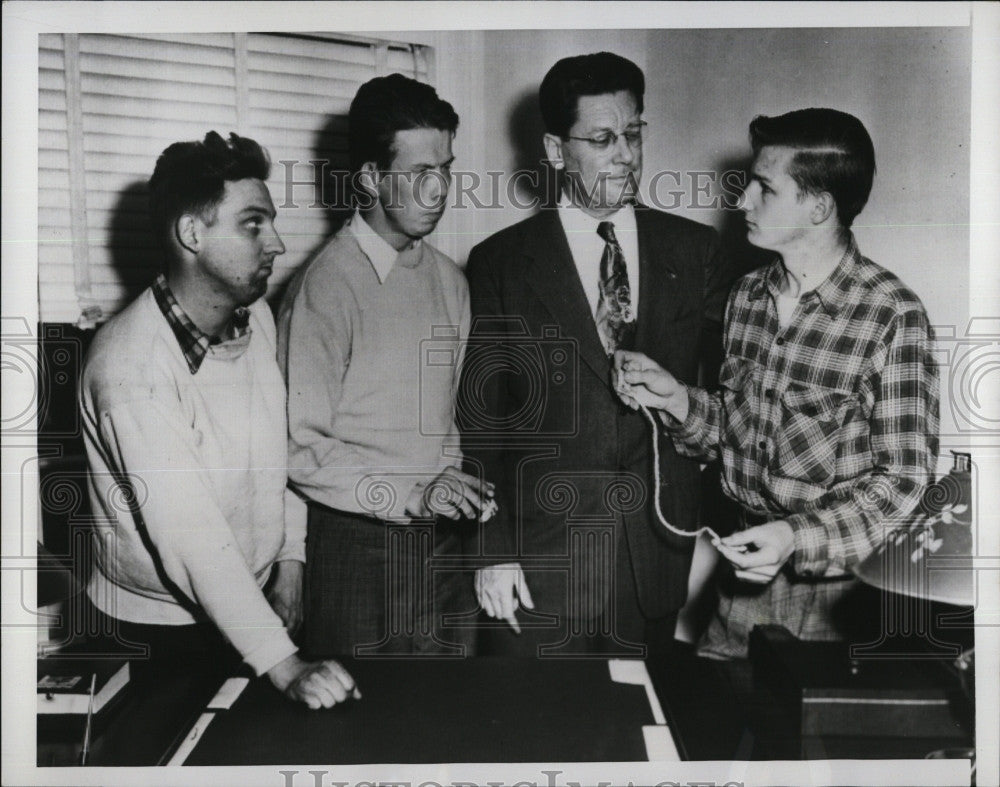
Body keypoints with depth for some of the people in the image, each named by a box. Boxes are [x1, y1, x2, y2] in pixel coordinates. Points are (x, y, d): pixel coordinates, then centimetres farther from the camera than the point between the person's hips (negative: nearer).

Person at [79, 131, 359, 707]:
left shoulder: (258, 317, -4)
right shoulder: (131, 366, -28)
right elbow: (190, 536, -32)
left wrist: (290, 557, 2)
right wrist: (287, 667, -34)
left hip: (255, 595, 7)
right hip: (165, 624, -6)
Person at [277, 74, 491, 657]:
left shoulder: (450, 280, 8)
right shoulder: (326, 286, -13)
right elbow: (302, 448, -14)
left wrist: (457, 489, 2)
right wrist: (412, 496, -19)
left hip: (446, 540, 6)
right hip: (359, 539, -6)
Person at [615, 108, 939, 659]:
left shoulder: (892, 316, -18)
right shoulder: (748, 295, 2)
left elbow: (903, 477, -15)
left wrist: (798, 538, -26)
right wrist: (678, 400, -8)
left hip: (839, 580, -5)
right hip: (751, 565, 5)